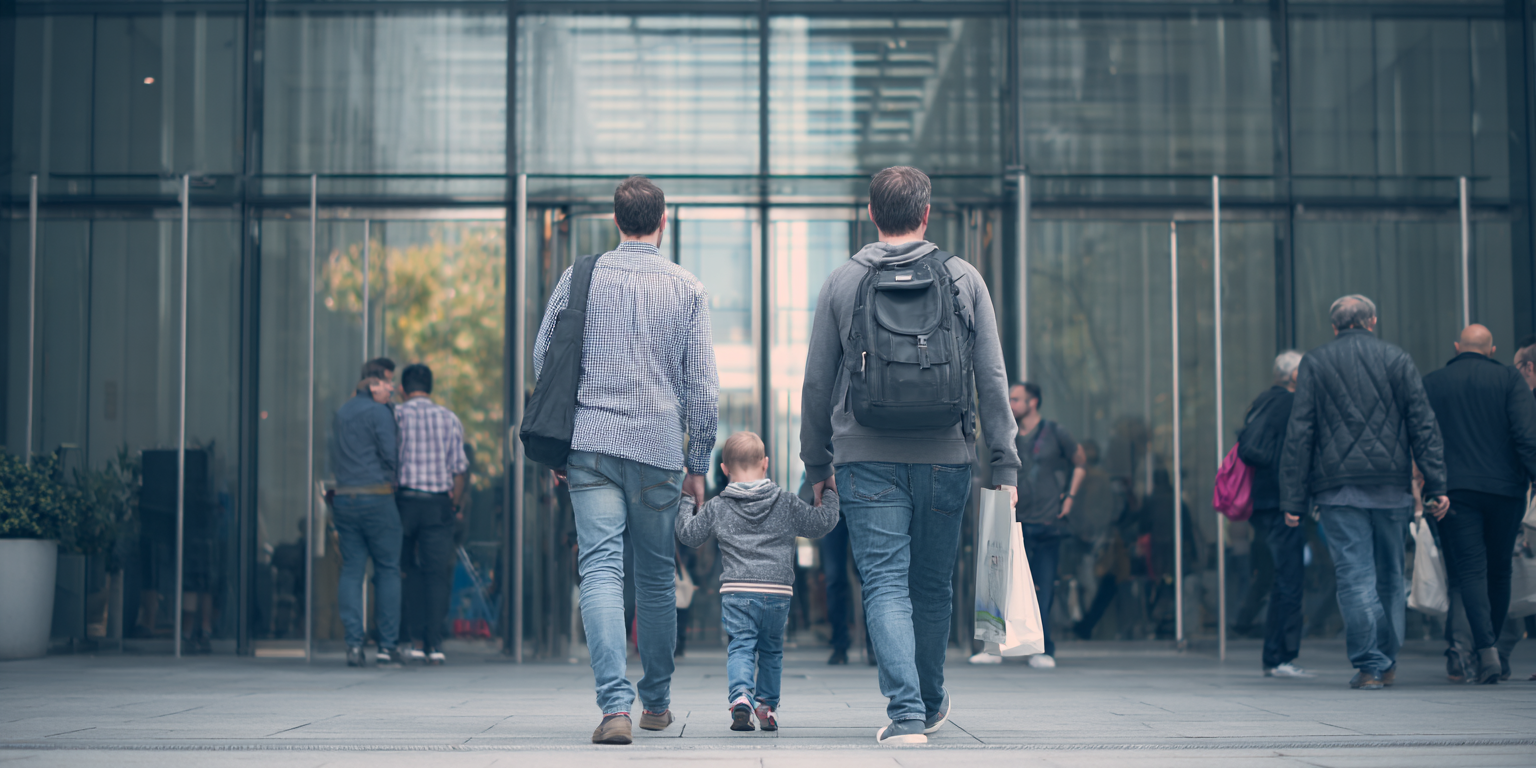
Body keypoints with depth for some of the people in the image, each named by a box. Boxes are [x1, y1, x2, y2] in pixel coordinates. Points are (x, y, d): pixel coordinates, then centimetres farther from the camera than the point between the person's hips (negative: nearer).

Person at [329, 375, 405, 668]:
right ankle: (387, 646, 0)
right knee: (388, 570, 1)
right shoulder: (378, 412, -5)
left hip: (343, 498, 6)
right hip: (377, 499, -6)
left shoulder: (340, 413, 17)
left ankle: (353, 644, -4)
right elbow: (390, 456, -11)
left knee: (351, 570, 5)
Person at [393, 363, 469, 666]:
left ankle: (416, 639, 6)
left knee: (407, 570, 10)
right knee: (437, 572, 1)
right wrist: (456, 505, 10)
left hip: (404, 498, -1)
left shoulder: (396, 414, 1)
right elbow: (460, 467, 2)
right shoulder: (450, 419, 6)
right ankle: (434, 643, -8)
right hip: (438, 504, 1)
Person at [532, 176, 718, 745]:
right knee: (657, 576, 14)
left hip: (591, 445, -1)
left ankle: (615, 704, -22)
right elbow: (703, 386, 3)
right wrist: (699, 464, 11)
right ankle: (656, 702, 26)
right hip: (659, 448, 1)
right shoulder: (686, 289, 3)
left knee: (601, 569, -7)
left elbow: (543, 359, 7)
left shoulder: (580, 278, 4)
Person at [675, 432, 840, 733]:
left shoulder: (716, 508, 4)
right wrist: (830, 496, 26)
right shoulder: (786, 503, 5)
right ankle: (767, 706, 21)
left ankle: (741, 695, -26)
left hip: (736, 592, -1)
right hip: (778, 592, 1)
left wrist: (686, 507, 31)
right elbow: (820, 523, 9)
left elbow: (689, 535, 13)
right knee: (771, 649, 17)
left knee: (740, 647, -1)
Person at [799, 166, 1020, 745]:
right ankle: (931, 704, 31)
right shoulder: (964, 279, 4)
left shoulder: (841, 283, 2)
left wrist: (816, 464, 16)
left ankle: (906, 713, -13)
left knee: (885, 585, -1)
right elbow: (992, 380, 2)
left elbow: (816, 384, 5)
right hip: (945, 457, 1)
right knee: (933, 586, 15)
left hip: (868, 459, -1)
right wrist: (1004, 467, 5)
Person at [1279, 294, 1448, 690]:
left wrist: (1293, 499, 0)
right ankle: (1388, 662, 21)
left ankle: (1370, 665, -5)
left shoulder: (1314, 363, 4)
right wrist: (1436, 486, 2)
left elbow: (1299, 433, 0)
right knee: (1390, 575, 14)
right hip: (1391, 487, 2)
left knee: (1356, 577, -2)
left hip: (1339, 487, -2)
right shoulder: (1398, 359, 7)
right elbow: (1424, 425, 2)